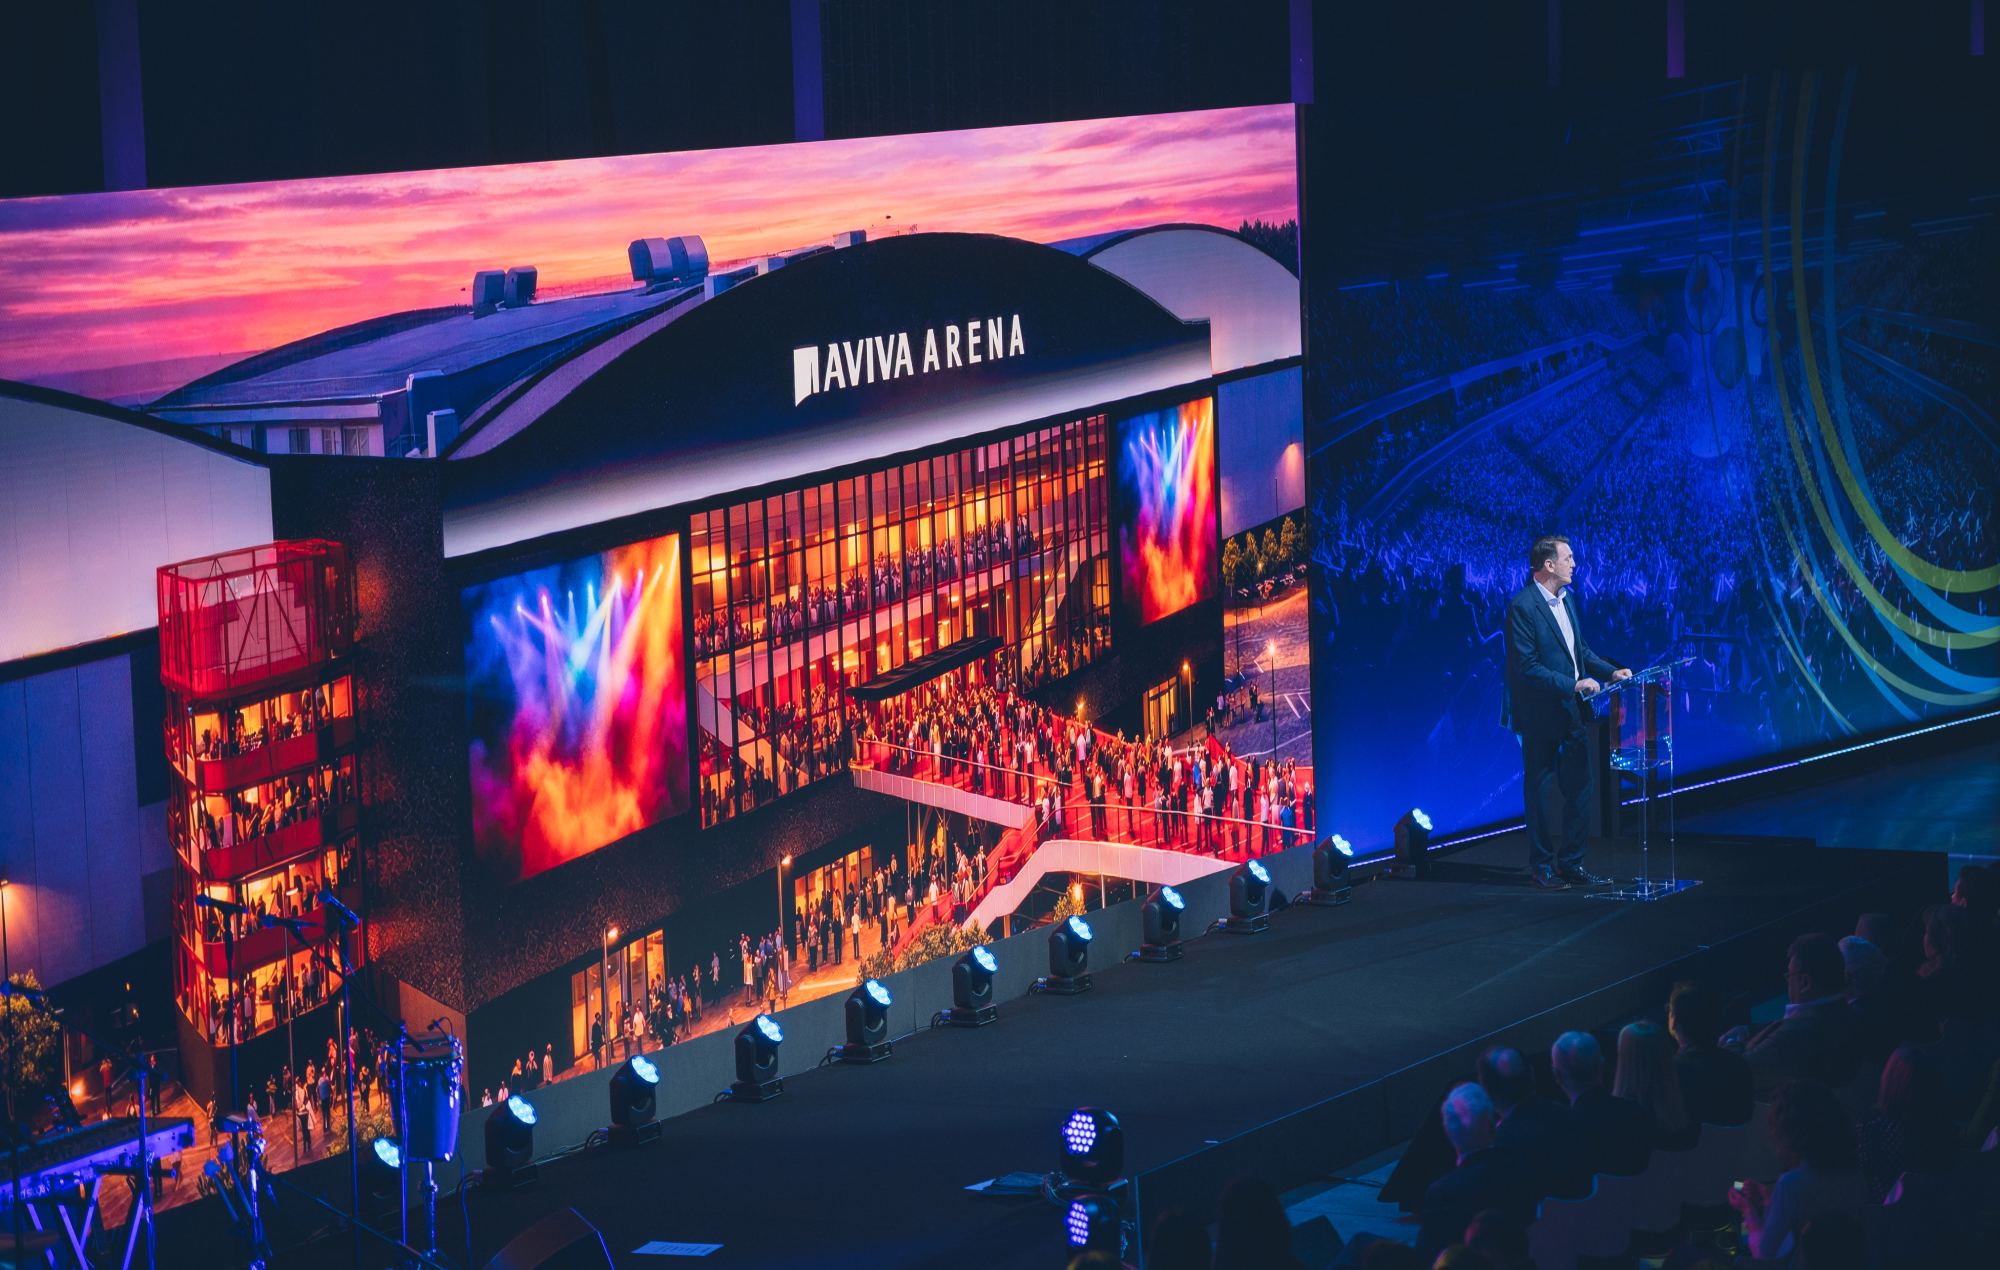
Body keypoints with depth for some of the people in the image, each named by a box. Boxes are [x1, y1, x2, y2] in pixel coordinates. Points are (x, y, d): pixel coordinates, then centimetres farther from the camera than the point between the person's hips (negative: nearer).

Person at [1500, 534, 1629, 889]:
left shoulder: (1566, 598, 9)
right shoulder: (1522, 606, -17)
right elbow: (1527, 667, -21)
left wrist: (1610, 671, 4)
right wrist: (1573, 685, -25)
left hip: (1572, 712, 8)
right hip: (1540, 716, -8)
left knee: (1580, 787, 9)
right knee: (1540, 792, 5)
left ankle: (1571, 863, 19)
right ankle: (1542, 866, 17)